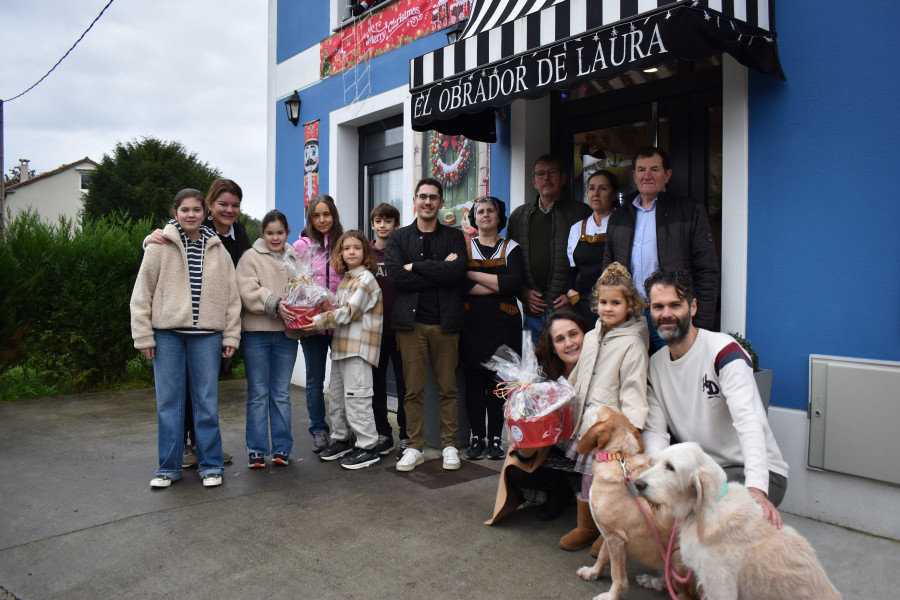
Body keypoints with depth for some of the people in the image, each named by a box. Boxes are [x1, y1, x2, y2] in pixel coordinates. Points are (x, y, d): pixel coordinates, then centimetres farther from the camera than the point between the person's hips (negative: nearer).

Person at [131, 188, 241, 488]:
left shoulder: (217, 249, 8)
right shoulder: (160, 246, 2)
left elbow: (231, 295, 9)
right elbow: (142, 293, 2)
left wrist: (231, 335, 5)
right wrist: (143, 336, -2)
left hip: (207, 334, 1)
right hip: (167, 333, -1)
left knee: (207, 401, 5)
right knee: (168, 401, 5)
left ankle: (210, 464, 16)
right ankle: (169, 466, 18)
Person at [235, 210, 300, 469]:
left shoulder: (294, 260, 15)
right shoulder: (251, 257, 3)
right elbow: (248, 292, -10)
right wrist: (275, 304, -23)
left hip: (287, 333, 3)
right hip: (257, 333, -3)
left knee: (282, 393, 9)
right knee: (258, 394, 3)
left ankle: (282, 448, 17)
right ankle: (257, 449, 12)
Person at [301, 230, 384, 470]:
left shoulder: (366, 279, -9)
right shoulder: (345, 279, 18)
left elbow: (349, 312, -16)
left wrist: (320, 321, -16)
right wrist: (320, 320, 4)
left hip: (359, 347, -9)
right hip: (341, 345, 9)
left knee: (356, 396, -8)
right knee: (336, 394, 15)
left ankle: (368, 448, 0)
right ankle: (341, 440, 30)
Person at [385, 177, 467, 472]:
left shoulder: (454, 236, 10)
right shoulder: (398, 237, 10)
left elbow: (458, 272, -9)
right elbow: (396, 275, -7)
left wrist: (416, 266, -9)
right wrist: (440, 272, -10)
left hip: (445, 321, 0)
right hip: (411, 321, 0)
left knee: (448, 388, 5)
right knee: (413, 389, 3)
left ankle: (449, 445, 17)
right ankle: (415, 447, 15)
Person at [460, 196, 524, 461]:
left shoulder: (511, 248, 8)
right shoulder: (463, 247, 10)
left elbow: (514, 283, -10)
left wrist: (473, 274, -8)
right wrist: (498, 285, -11)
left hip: (503, 325, 0)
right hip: (472, 324, 1)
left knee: (499, 382, 0)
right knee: (473, 382, 1)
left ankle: (495, 438, 11)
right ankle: (477, 437, 13)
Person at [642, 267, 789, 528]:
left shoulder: (722, 350, -16)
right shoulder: (655, 364, 5)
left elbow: (749, 422, -29)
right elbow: (655, 431, 0)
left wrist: (756, 488, -43)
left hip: (748, 471, -5)